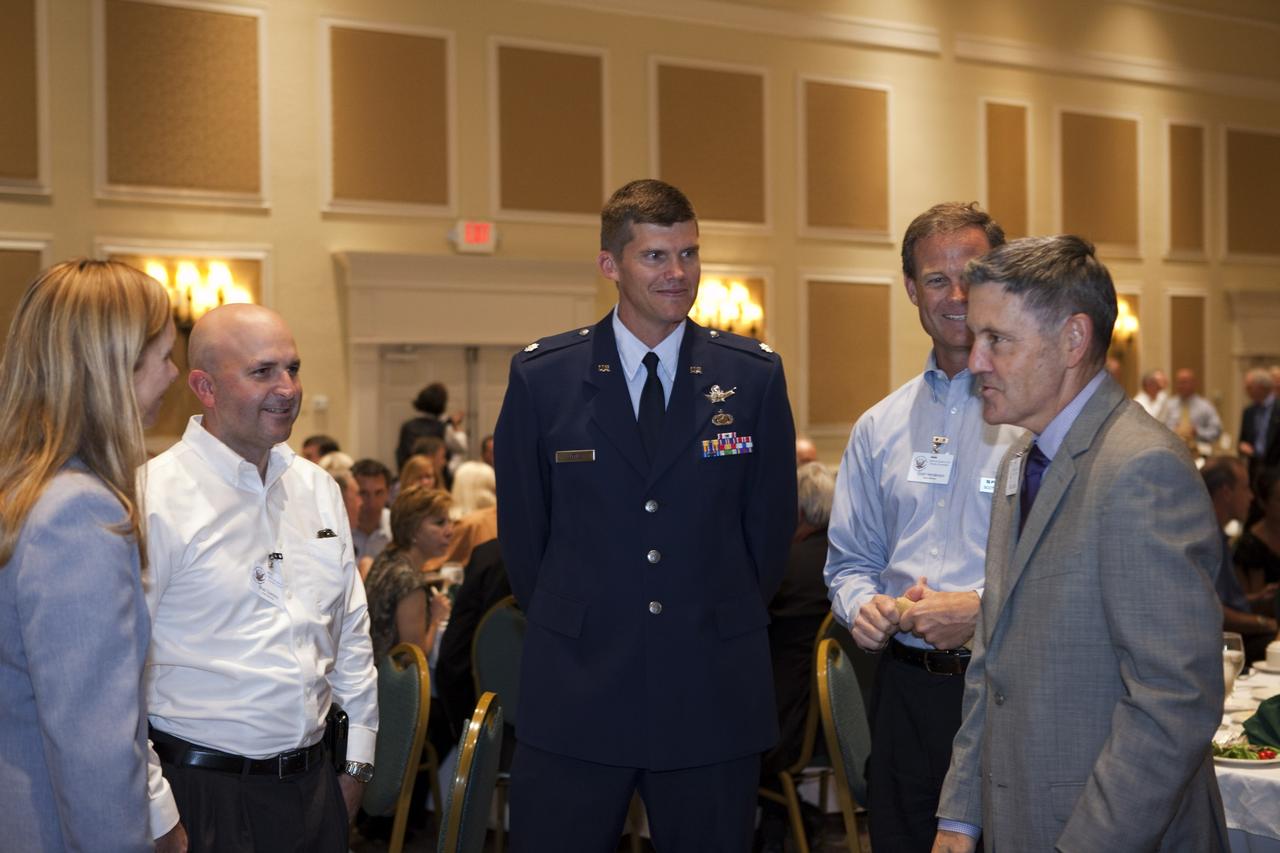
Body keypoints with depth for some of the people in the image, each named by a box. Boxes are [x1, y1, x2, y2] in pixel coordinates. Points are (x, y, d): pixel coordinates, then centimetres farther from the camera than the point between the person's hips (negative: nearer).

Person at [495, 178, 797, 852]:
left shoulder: (755, 375, 1)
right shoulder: (541, 376, 0)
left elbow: (771, 520, 8)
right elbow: (521, 526, 7)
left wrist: (726, 621, 10)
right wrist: (567, 625, 10)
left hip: (714, 694, 1)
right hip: (574, 695, 0)